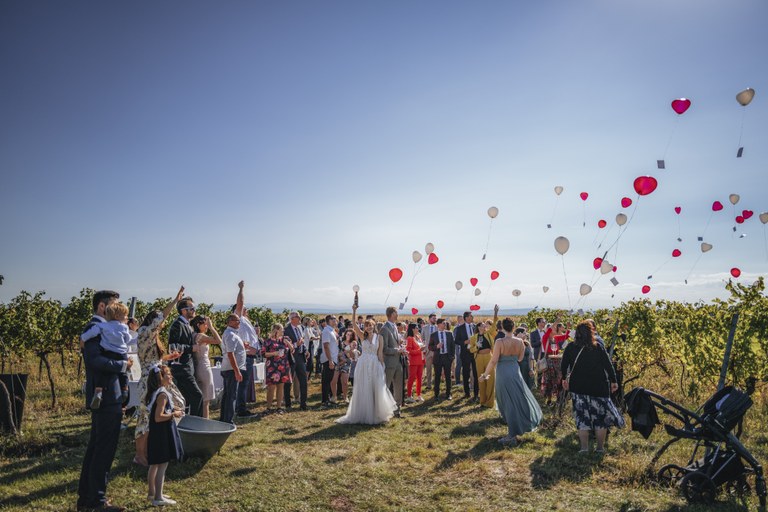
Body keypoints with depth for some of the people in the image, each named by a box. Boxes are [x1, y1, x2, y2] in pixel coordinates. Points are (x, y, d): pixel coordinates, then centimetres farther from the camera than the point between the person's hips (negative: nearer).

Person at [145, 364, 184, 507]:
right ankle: (158, 498, 5)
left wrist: (172, 412, 12)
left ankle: (152, 493, 31)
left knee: (154, 464, 19)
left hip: (157, 433, 10)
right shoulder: (163, 394, -21)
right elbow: (158, 417, -25)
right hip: (163, 433, -10)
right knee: (162, 465, -2)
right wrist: (174, 414, -16)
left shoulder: (156, 392, 9)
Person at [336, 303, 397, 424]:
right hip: (363, 364, 0)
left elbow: (380, 353, 2)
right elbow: (354, 325, -13)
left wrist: (382, 367, -1)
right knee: (363, 390, 4)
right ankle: (363, 414, 18)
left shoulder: (379, 337, 2)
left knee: (376, 389, 2)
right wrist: (354, 311, -23)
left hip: (375, 364, 0)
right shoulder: (362, 336, 2)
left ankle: (376, 414, 20)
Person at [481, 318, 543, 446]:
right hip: (515, 372, 4)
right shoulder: (519, 341, -3)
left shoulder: (500, 342, -17)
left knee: (508, 403, 5)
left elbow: (493, 361, -15)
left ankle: (512, 435, 13)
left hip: (503, 374, -4)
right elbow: (520, 358, 7)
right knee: (519, 400, 19)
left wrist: (485, 374, -4)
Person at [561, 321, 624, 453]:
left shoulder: (570, 348, -3)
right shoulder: (598, 347, -6)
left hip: (578, 387, 1)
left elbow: (564, 366, 6)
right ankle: (600, 447, 18)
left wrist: (564, 378, 22)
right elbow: (608, 365, -4)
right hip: (599, 387, -1)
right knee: (600, 417, 12)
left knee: (582, 417, 7)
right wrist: (613, 381, 7)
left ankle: (584, 447, 7)